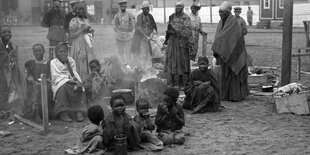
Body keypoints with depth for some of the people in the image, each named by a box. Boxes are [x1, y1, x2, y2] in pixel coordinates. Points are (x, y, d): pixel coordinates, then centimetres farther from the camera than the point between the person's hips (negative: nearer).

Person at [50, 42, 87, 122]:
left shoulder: (71, 61, 12)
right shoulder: (53, 62, 0)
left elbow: (74, 73, 4)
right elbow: (57, 77, -11)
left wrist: (77, 81, -20)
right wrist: (69, 80, -24)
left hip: (71, 82, 4)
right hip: (59, 83, -3)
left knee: (79, 88, -27)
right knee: (63, 87, -37)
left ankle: (79, 112, -31)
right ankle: (63, 113, -36)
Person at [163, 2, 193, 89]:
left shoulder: (186, 18, -3)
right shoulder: (171, 17, 12)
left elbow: (187, 31, -12)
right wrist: (166, 41, 19)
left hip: (181, 42, -4)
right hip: (172, 41, 4)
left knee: (182, 61, -1)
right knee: (171, 60, 2)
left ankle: (182, 84, 6)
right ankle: (171, 83, 8)